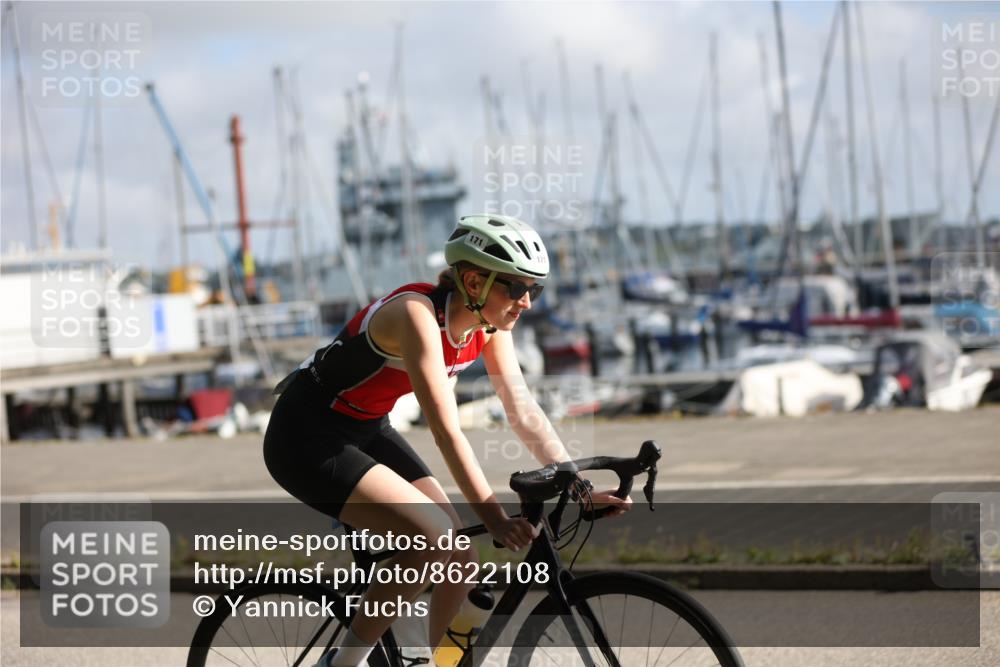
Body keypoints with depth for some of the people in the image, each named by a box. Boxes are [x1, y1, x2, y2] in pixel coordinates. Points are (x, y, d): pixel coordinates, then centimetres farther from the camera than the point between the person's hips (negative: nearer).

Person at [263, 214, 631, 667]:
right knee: (432, 536, -25)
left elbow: (523, 411, -4)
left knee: (460, 563, -1)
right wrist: (493, 516, -40)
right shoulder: (418, 314, -29)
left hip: (365, 431, 9)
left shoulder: (489, 326, -4)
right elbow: (446, 430, -35)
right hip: (306, 439, -9)